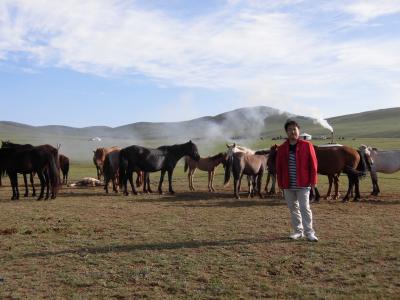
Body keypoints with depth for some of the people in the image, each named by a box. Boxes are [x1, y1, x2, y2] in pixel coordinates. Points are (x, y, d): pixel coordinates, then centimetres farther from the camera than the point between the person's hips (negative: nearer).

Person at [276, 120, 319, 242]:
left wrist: (312, 181, -6)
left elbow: (313, 164, -3)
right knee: (293, 208, 11)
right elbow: (279, 167, 7)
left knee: (305, 207, -5)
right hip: (288, 185, 4)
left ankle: (309, 232, 4)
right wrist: (280, 184, 3)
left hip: (303, 184, -3)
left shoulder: (307, 145, -4)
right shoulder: (282, 148, 4)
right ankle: (298, 231, 22)